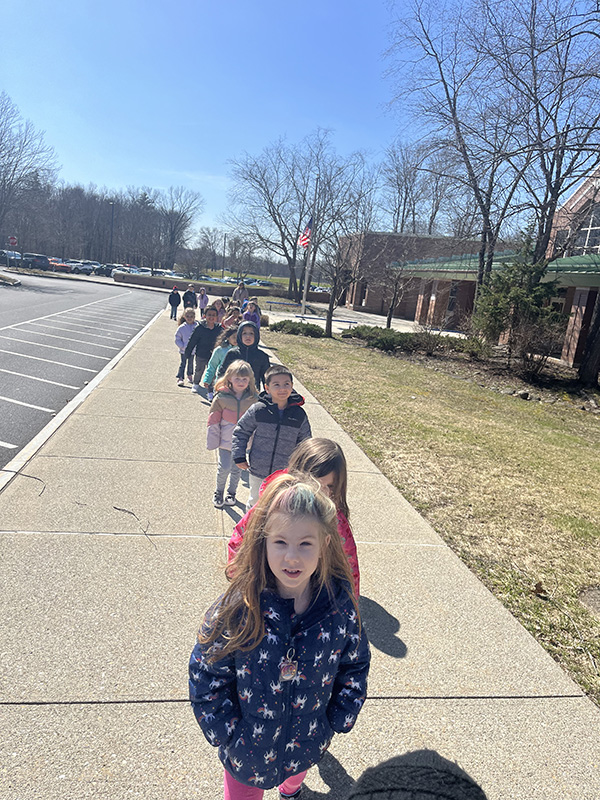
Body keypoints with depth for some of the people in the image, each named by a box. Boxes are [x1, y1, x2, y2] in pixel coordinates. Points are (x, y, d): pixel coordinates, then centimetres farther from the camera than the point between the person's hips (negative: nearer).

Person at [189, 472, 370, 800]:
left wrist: (337, 721, -5)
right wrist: (228, 733, -14)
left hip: (308, 746, 3)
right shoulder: (236, 608, -27)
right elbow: (206, 676, -14)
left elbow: (355, 665, -4)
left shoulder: (340, 606, -21)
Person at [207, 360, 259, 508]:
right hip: (226, 440, -2)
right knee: (224, 468, -2)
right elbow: (213, 420, -4)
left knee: (236, 469, 15)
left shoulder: (254, 399, -7)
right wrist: (212, 441, -3)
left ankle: (231, 492, 38)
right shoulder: (222, 397, -11)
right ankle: (218, 492, 26)